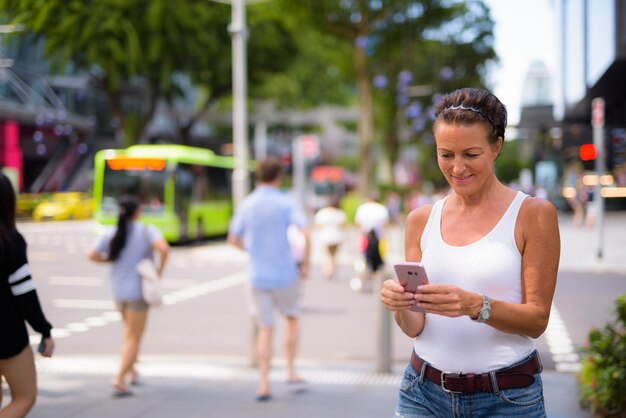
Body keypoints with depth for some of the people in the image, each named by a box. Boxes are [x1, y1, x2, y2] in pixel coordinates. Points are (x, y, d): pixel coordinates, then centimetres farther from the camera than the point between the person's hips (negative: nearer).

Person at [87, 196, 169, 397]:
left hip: (118, 290, 5)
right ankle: (120, 379, -11)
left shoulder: (111, 234, 1)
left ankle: (132, 371, 29)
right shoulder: (147, 231, -10)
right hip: (138, 290, -5)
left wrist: (111, 259, 9)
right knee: (134, 338, -1)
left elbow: (91, 255, -6)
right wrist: (160, 267, -11)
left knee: (130, 332, 26)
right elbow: (163, 248, -26)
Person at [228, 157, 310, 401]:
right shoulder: (285, 204, -7)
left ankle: (263, 384, 2)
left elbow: (233, 239, 13)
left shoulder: (246, 205, 4)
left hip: (257, 276, 3)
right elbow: (306, 234, -18)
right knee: (293, 319, 20)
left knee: (265, 329, 9)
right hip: (284, 274, -3)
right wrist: (305, 264, -6)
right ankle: (291, 370, 15)